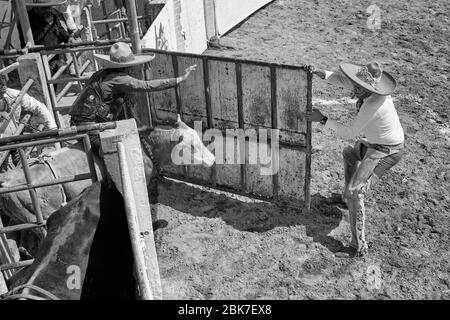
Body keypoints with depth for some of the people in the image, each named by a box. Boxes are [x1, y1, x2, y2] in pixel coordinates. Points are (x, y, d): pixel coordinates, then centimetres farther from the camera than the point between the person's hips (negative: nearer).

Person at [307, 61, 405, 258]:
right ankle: (350, 196, 49)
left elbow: (349, 133, -26)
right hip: (376, 144, 10)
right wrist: (322, 73, -12)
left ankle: (358, 247, -12)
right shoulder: (368, 88, -9)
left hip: (386, 151, -10)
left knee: (354, 193, -16)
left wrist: (322, 119, -21)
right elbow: (341, 79, 5)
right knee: (349, 154, 34)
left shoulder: (372, 105, -34)